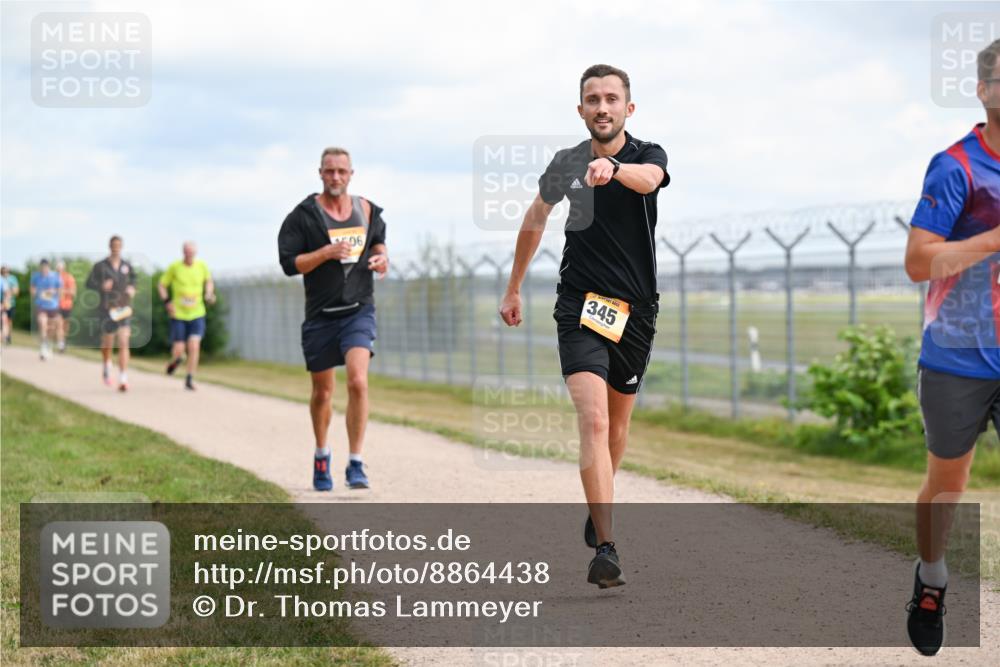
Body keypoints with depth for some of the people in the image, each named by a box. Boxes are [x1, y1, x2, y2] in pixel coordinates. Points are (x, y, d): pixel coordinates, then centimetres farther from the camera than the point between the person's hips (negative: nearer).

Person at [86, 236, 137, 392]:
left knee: (124, 344, -12)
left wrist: (132, 288, 4)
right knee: (108, 344, 10)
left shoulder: (127, 266, 5)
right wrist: (101, 286, -24)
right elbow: (89, 283, -4)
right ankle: (106, 367, 45)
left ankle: (123, 380, -15)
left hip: (124, 309, 2)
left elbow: (133, 278, 25)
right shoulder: (100, 266, -4)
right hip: (107, 309, -1)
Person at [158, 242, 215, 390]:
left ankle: (190, 380, -1)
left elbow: (209, 281, 19)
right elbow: (161, 285, 4)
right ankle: (176, 359, 35)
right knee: (179, 349, -3)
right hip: (178, 315, -1)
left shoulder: (202, 266, -1)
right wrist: (167, 302, -10)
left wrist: (209, 294, 0)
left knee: (194, 346, -13)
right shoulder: (174, 267, -6)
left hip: (197, 314, 1)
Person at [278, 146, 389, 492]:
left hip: (359, 311, 1)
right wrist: (326, 252, -20)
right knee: (322, 392, 11)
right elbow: (289, 263, -8)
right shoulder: (303, 215, -4)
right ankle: (321, 457, 36)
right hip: (320, 315, 0)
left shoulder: (368, 211, 7)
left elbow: (378, 241, 25)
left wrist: (381, 261, 2)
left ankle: (355, 464, -15)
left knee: (358, 381, -20)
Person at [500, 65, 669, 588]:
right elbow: (535, 219, 20)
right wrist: (513, 288, 24)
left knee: (617, 424, 16)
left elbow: (648, 179, -31)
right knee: (593, 421, -18)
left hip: (636, 309, 1)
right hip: (581, 307, -1)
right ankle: (605, 549, -24)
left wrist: (613, 167, -53)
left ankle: (597, 511, 43)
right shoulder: (565, 164, 2)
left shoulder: (647, 155, -4)